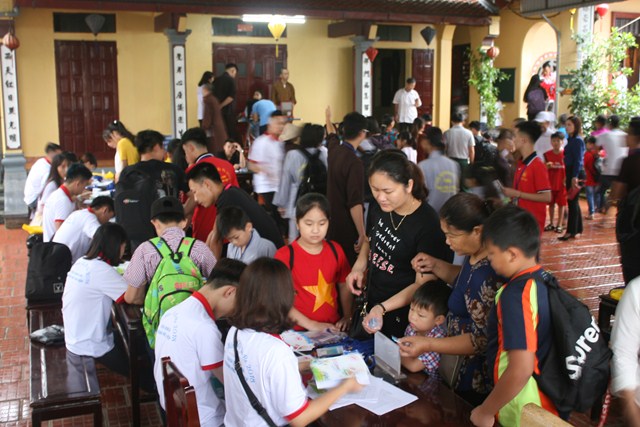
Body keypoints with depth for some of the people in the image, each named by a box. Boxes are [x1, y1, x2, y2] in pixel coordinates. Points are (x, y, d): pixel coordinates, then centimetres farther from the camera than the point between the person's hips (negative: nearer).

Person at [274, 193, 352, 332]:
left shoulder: (335, 250, 6)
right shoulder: (285, 255, -6)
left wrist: (347, 317, 3)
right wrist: (311, 325, -10)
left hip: (333, 329, 3)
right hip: (300, 331, -3)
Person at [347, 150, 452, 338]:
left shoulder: (428, 224, -24)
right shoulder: (377, 207, -5)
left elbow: (422, 285, -21)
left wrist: (382, 308, -31)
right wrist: (359, 266, -4)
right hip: (371, 306, 6)